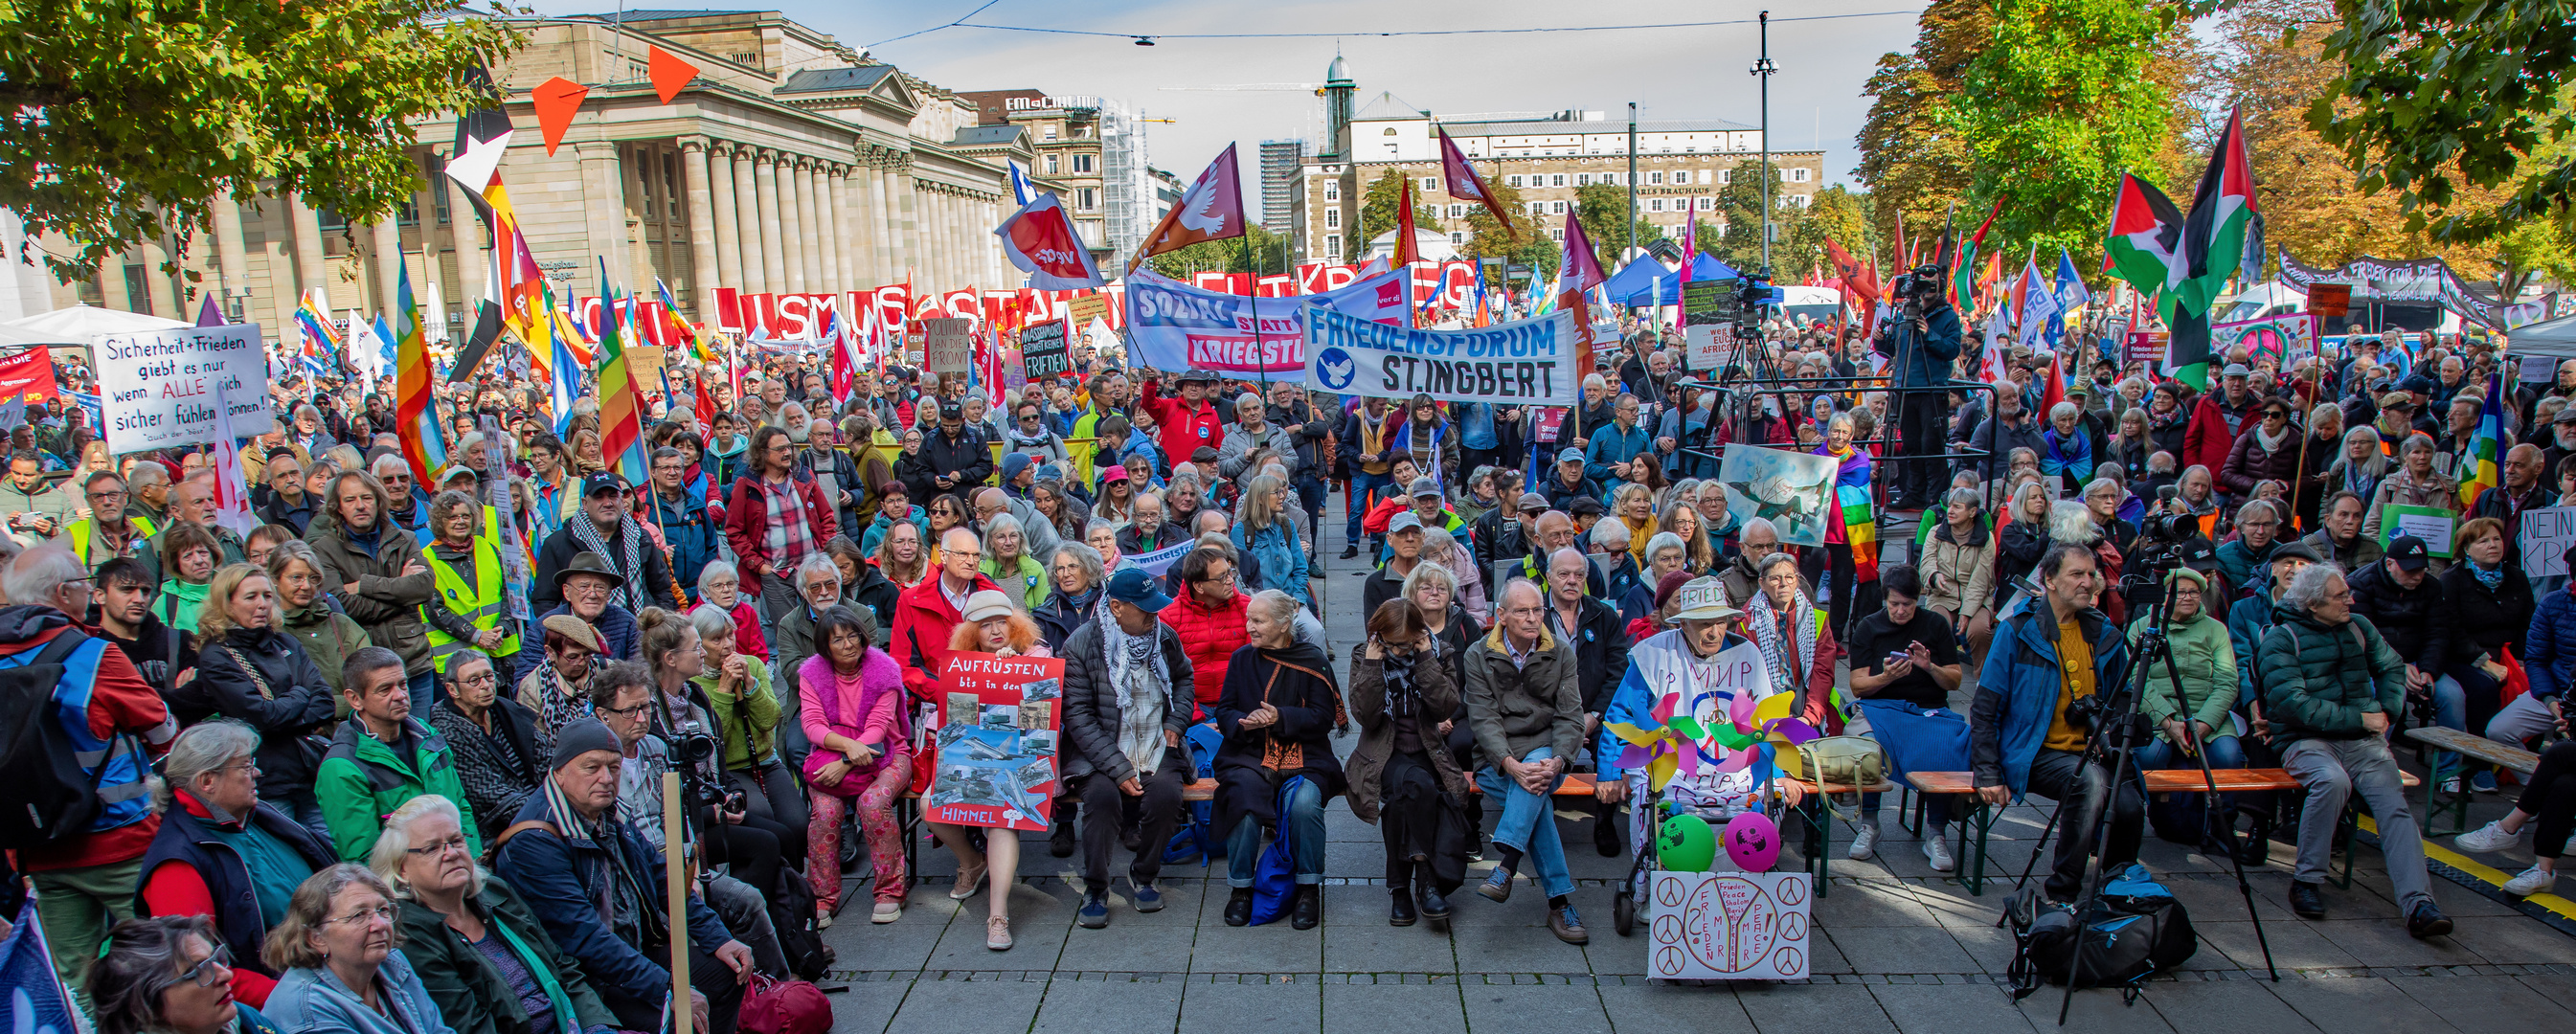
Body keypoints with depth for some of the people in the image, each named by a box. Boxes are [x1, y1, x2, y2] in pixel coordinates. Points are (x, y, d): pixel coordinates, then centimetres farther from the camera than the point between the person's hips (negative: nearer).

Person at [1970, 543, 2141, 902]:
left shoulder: (2105, 636, 11)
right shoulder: (2017, 632, -3)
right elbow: (1984, 710, -3)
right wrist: (1988, 774, -10)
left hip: (2093, 753, 4)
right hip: (2037, 754, -4)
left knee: (2129, 806, -25)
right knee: (2090, 780, -33)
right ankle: (2061, 895, -18)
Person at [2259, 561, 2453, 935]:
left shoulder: (2358, 628, 17)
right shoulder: (2281, 639, -2)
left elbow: (2393, 668, 29)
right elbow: (2292, 703, -13)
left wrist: (2384, 710, 10)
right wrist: (2358, 719, -13)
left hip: (2362, 738, 5)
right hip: (2307, 739, -5)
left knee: (2394, 802, -21)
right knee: (2332, 780, -36)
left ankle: (2418, 904, -32)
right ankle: (2307, 880, -22)